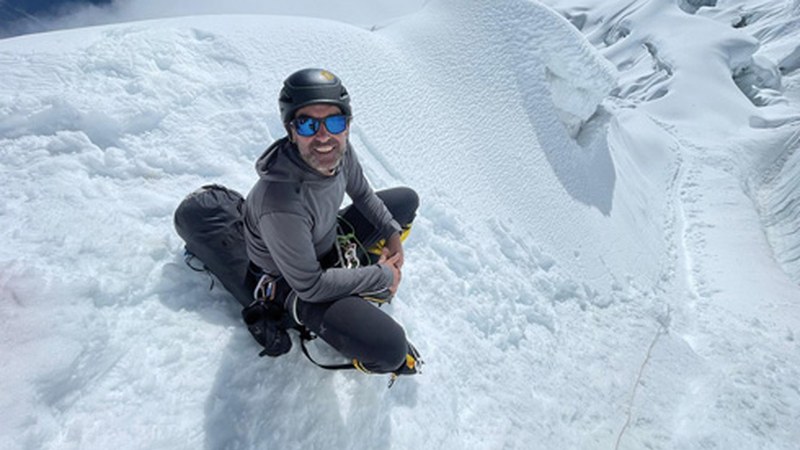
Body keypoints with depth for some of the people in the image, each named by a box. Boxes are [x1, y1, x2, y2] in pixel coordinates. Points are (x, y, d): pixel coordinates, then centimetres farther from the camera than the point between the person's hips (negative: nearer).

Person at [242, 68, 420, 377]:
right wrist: (381, 276, -20)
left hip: (332, 241, 8)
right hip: (296, 286, -7)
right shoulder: (280, 203, -39)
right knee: (391, 350, -27)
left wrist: (392, 233, -2)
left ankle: (363, 266, 17)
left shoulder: (338, 151, -18)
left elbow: (362, 193, 5)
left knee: (406, 200, 12)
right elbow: (310, 286, -28)